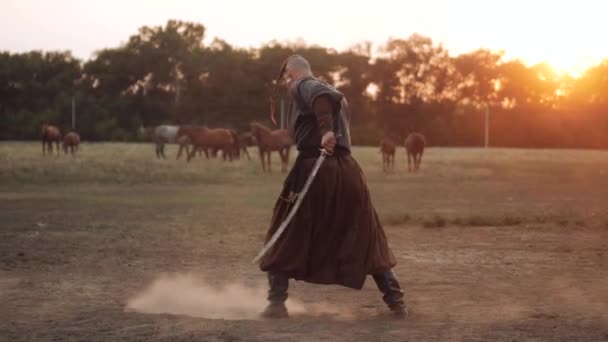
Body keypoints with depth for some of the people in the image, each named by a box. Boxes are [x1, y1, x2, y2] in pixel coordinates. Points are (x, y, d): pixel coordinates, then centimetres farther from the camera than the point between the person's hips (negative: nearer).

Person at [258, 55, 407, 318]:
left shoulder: (301, 86, -1)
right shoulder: (334, 93, 25)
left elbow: (321, 96, -22)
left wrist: (325, 130, -33)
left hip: (314, 168, -6)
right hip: (346, 170, 6)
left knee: (284, 240, 8)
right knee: (368, 241, 14)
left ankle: (277, 303, 3)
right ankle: (396, 301, 11)